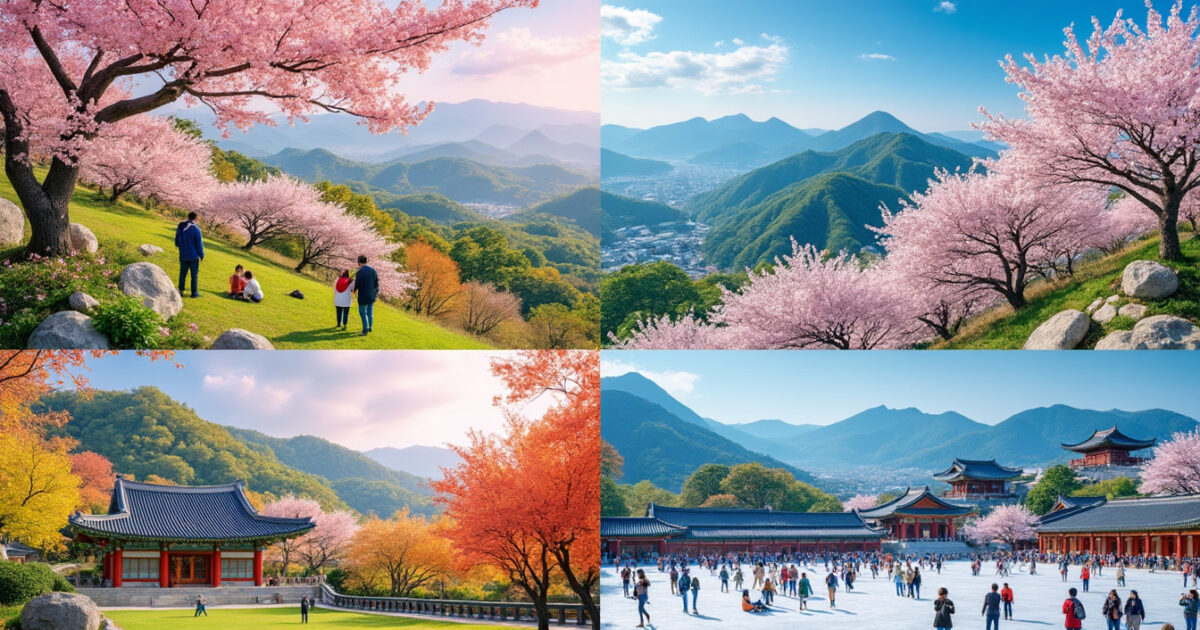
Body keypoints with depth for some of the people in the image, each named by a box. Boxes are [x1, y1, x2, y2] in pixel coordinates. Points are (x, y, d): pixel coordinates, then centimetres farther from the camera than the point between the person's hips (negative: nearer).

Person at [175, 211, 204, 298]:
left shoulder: (180, 227, 2)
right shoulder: (195, 228, -16)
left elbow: (177, 241, 14)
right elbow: (199, 243, -13)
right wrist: (202, 255, 0)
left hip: (183, 256, 5)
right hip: (193, 256, -5)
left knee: (183, 274, 14)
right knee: (194, 275, 5)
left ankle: (181, 291, 14)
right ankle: (194, 292, 8)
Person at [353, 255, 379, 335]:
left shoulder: (359, 272, -19)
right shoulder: (373, 270, -2)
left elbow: (357, 284, -10)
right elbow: (376, 282, 7)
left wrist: (354, 290, 13)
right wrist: (377, 292, 22)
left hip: (363, 296, -5)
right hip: (372, 295, 5)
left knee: (363, 312, 7)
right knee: (370, 312, 18)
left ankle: (365, 330, 4)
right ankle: (370, 328, 28)